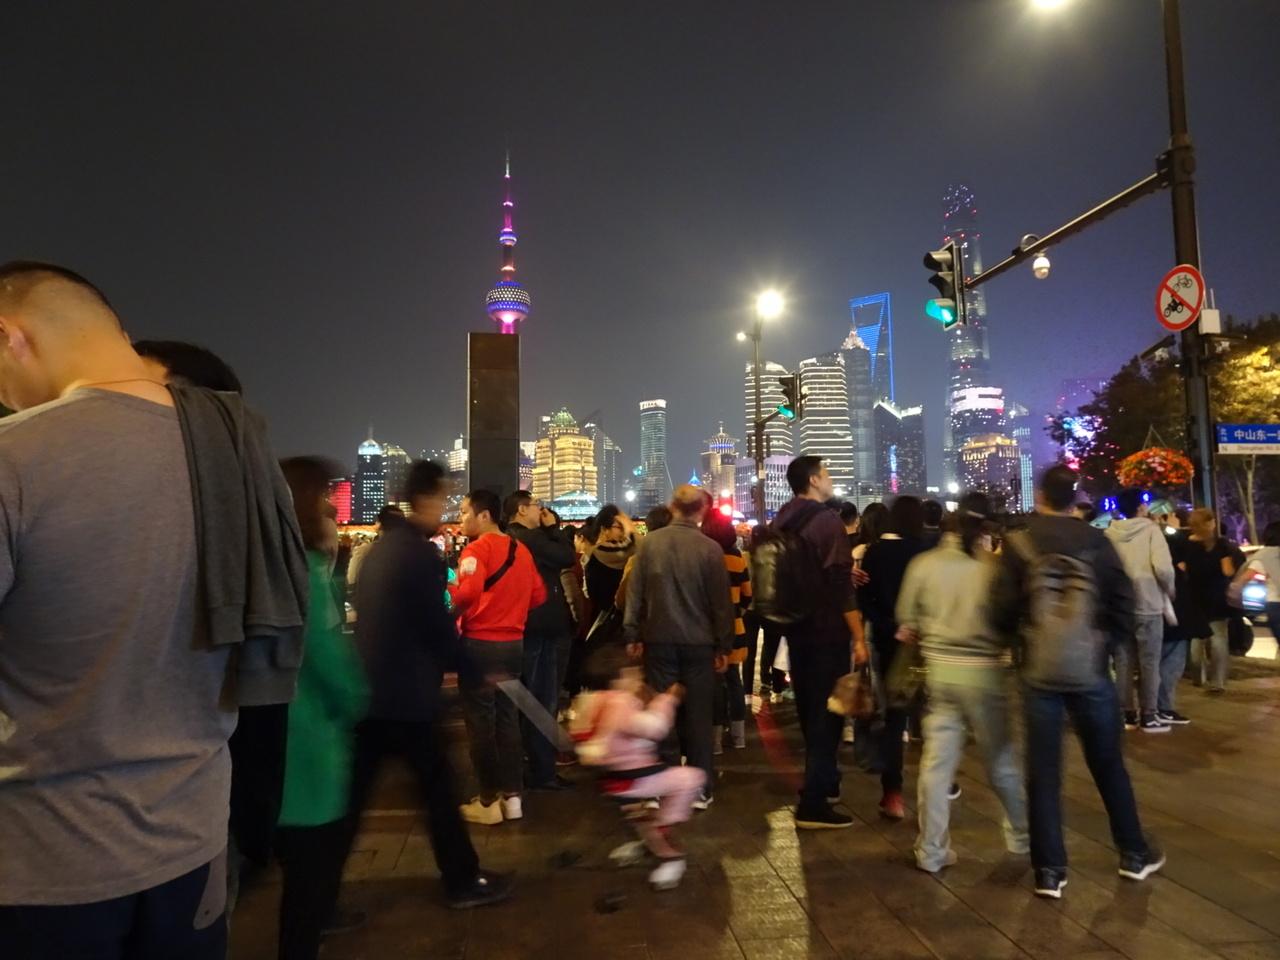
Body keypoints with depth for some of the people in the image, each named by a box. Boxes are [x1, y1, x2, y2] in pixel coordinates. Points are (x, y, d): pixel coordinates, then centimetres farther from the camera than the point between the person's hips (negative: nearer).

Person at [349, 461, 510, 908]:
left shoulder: (380, 548, 11)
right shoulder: (421, 554, -16)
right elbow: (438, 625, -15)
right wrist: (455, 661, 4)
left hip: (368, 687, 8)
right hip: (407, 692, -8)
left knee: (353, 792, 14)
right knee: (438, 786, 5)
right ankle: (464, 881, 17)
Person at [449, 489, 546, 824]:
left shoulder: (477, 549, -12)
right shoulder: (520, 549, 9)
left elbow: (468, 593, -26)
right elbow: (538, 595, 10)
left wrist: (446, 591, -8)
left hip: (480, 644, -7)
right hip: (513, 643, 7)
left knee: (481, 722, 4)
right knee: (507, 718, 15)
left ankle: (489, 802, 12)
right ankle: (512, 796, 20)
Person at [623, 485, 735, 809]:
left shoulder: (649, 543, -4)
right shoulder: (710, 548, -8)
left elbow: (635, 592, -1)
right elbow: (721, 601, -4)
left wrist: (632, 634, 6)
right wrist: (724, 645, 4)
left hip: (659, 639, 1)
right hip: (699, 642, -1)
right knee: (698, 715, 7)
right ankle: (701, 789, 13)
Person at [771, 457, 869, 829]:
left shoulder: (782, 521, 8)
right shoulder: (827, 520, -16)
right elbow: (841, 585, -20)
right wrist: (859, 637, -17)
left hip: (797, 628, 8)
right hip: (827, 632, -8)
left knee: (809, 710, 20)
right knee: (827, 712, -1)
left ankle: (823, 781, 37)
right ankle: (813, 804, 1)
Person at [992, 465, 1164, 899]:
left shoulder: (1019, 543, -6)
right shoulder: (1096, 541, -1)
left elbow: (1002, 610, -9)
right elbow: (1123, 603, -2)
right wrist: (1107, 640, 14)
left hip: (1039, 671, -1)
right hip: (1090, 668, 2)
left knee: (1043, 772, 6)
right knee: (1108, 765, 19)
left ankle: (1050, 871, 11)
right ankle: (1134, 853, 33)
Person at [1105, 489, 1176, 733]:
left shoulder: (1110, 534, 3)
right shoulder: (1150, 530, -8)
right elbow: (1163, 567, -18)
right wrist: (1170, 591, 0)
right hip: (1148, 604, -3)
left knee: (1123, 662, 10)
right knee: (1149, 662, 6)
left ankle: (1126, 714, 15)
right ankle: (1148, 716, 10)